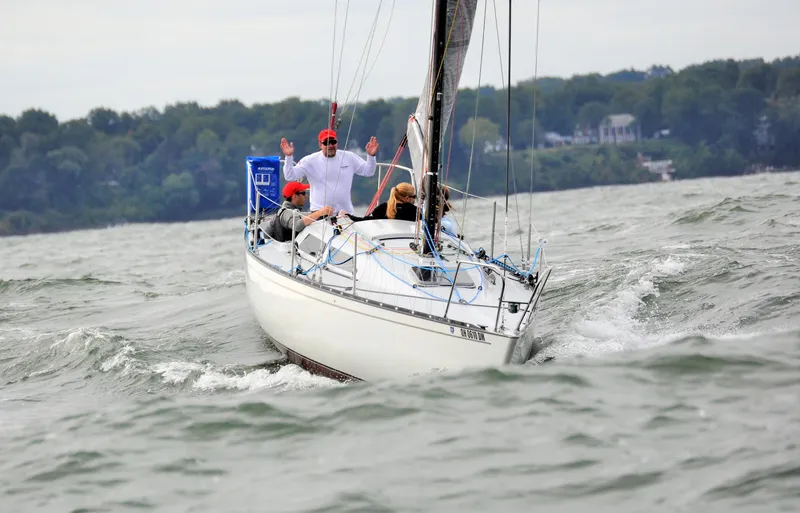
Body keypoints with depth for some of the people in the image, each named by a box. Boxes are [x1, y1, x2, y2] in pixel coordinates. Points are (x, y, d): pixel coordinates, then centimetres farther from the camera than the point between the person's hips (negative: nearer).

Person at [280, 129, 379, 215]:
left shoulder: (349, 158, 3)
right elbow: (289, 176, -9)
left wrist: (371, 156, -9)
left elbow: (368, 171, 9)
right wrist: (288, 157, -23)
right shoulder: (310, 161, -5)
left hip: (346, 213, 3)